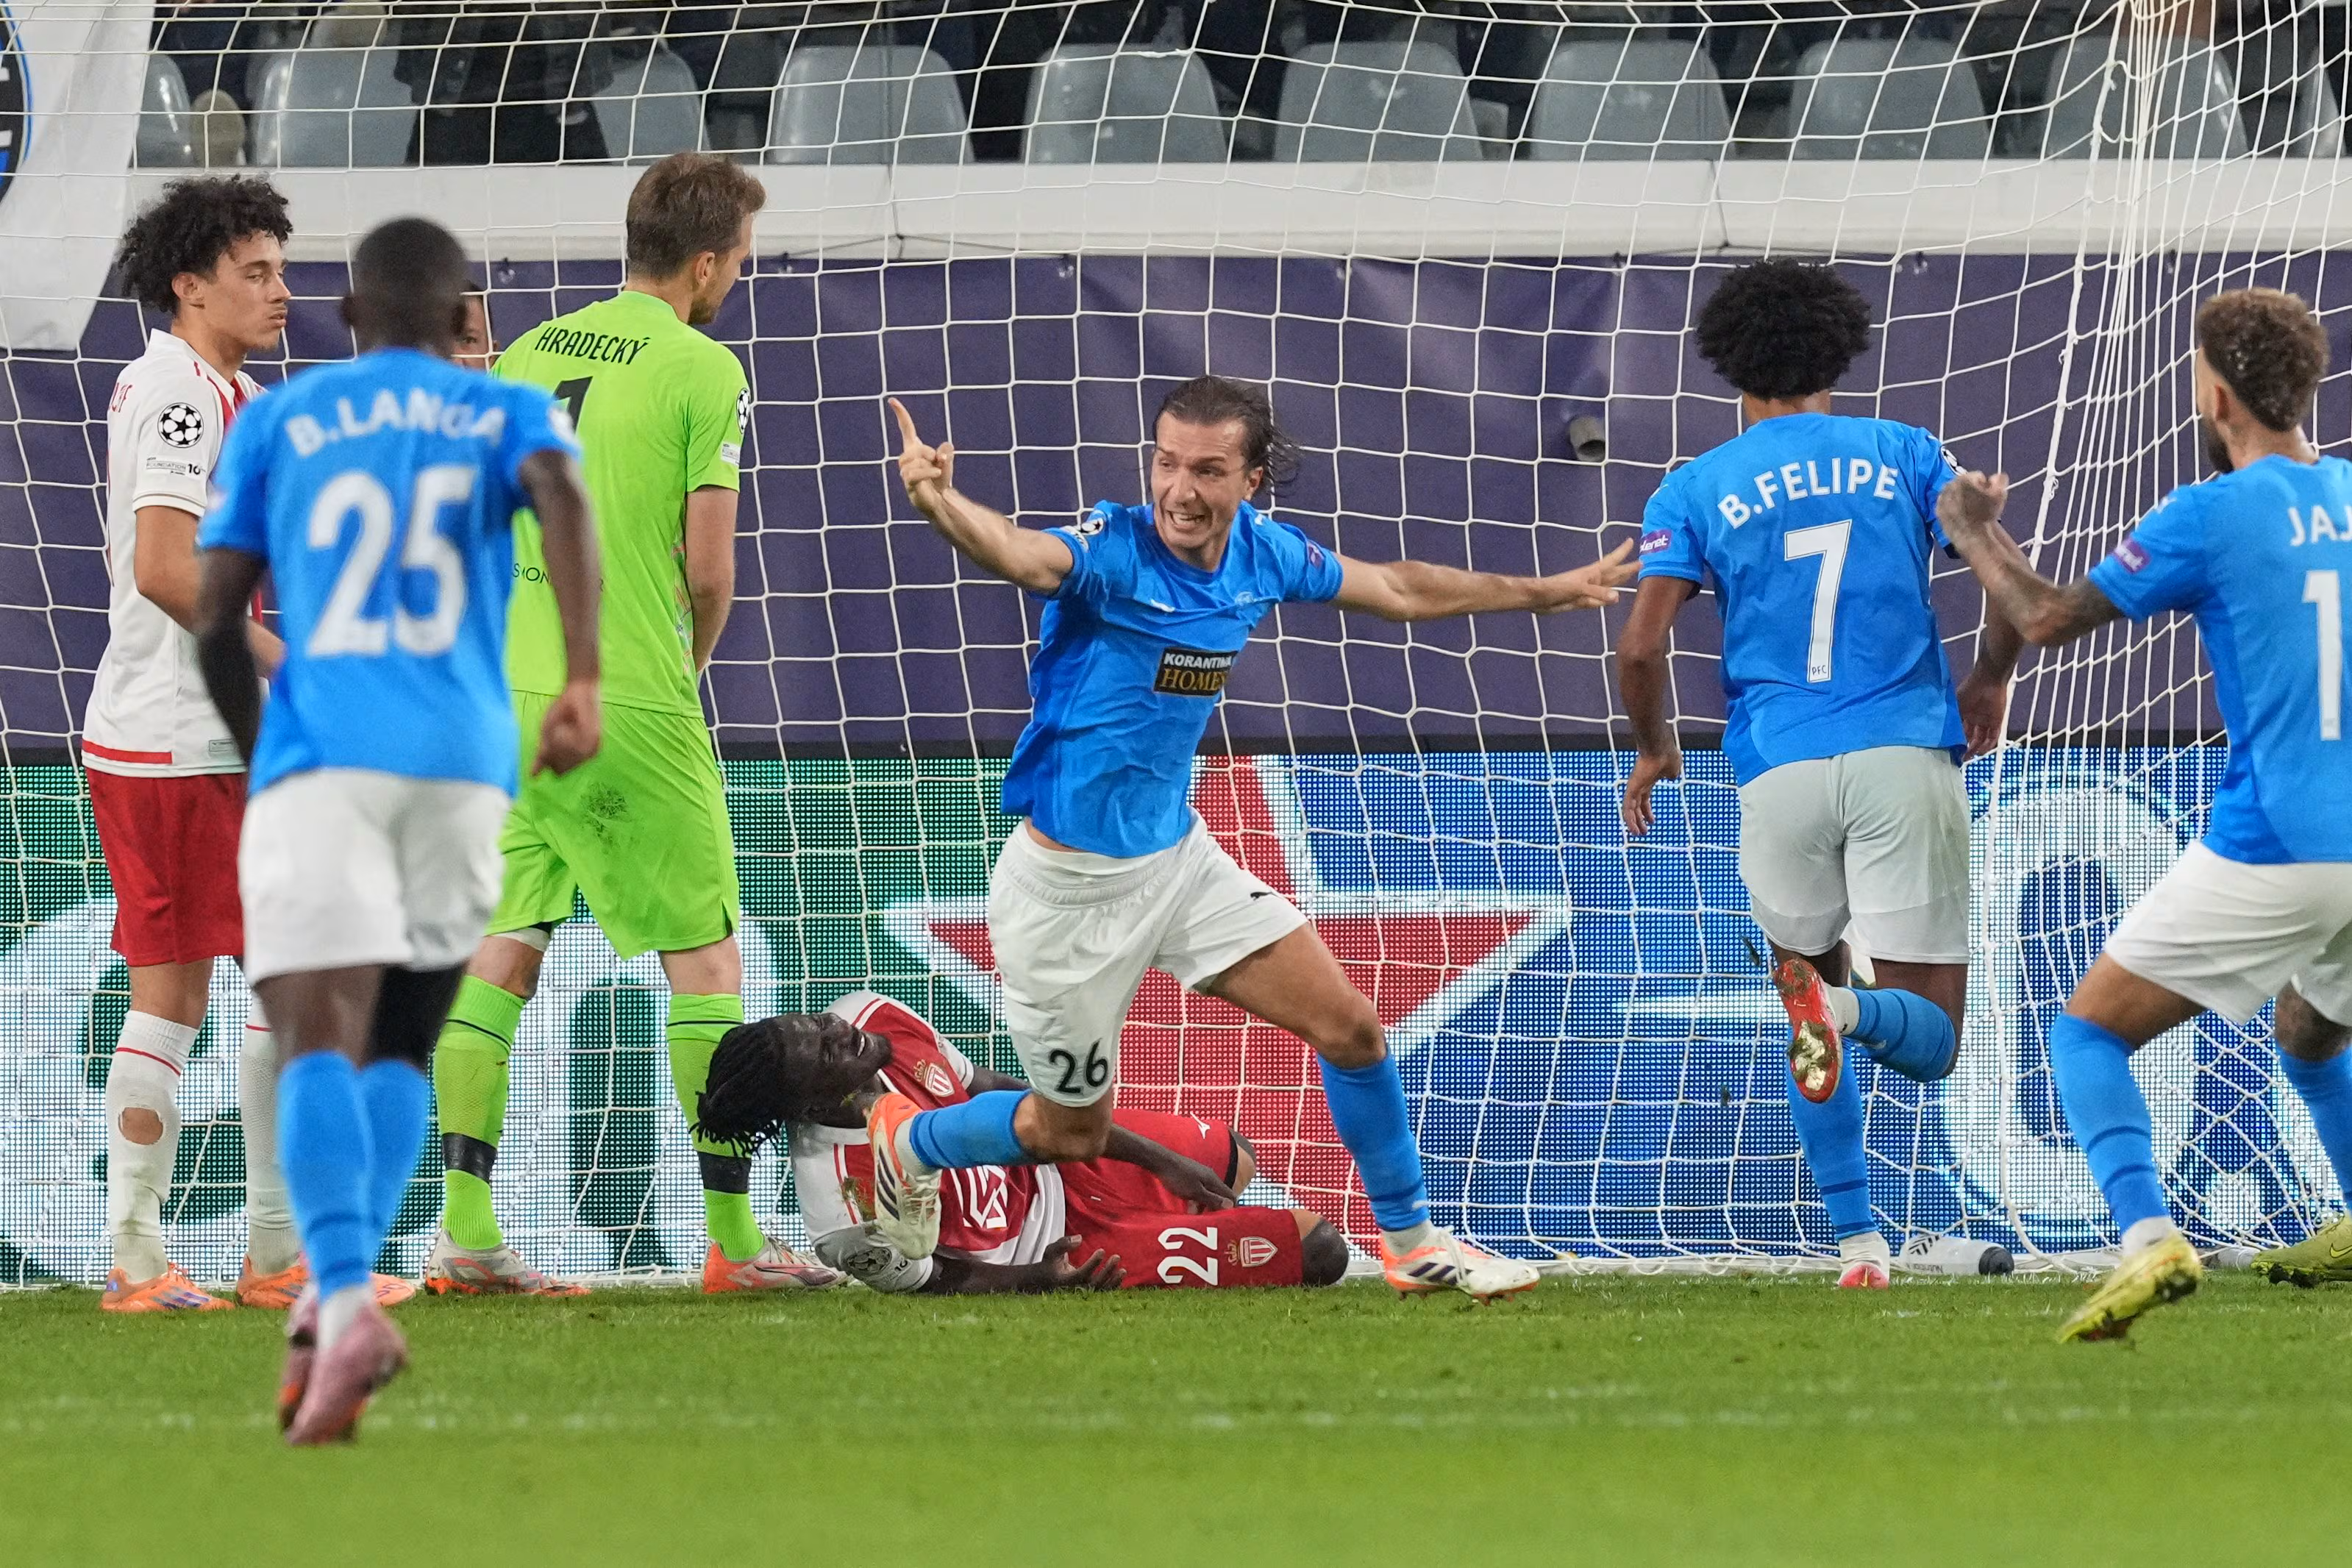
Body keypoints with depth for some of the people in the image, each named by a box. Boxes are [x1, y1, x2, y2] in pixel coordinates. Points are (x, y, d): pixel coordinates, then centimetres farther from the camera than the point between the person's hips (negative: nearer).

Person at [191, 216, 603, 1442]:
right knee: (401, 1044, 17)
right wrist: (583, 682, -16)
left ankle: (345, 1303, -35)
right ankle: (340, 1287, -3)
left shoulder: (276, 423, 15)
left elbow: (215, 624, 11)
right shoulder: (507, 414, 15)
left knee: (321, 1037, -13)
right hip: (464, 763, 1)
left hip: (316, 755, -1)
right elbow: (561, 494, -9)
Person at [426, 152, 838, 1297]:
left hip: (510, 690, 6)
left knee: (502, 946, 7)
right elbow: (708, 568, -9)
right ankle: (732, 1237, 4)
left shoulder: (529, 353, 11)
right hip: (634, 706, -6)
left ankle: (464, 1232, 2)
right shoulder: (705, 372, -7)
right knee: (704, 951, 4)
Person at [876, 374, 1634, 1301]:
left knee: (1349, 1027, 3)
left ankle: (1411, 1243, 22)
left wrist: (1547, 592, 25)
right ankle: (906, 1142, 36)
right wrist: (939, 502, -71)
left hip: (1178, 856, 6)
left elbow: (1396, 590, 16)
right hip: (1073, 884, -6)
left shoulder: (1261, 554, -3)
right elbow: (1016, 554, -48)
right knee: (1071, 1131, 7)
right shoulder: (1112, 553, -24)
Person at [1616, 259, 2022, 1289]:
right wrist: (1990, 683, 21)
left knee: (1803, 995, 21)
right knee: (1929, 1039, 1)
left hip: (1780, 776, 1)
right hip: (1906, 757, -1)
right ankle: (1850, 1009, -35)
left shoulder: (1696, 490, 7)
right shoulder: (1906, 455, 9)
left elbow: (1641, 647, -2)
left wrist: (1653, 751, 17)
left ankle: (1858, 1242, 9)